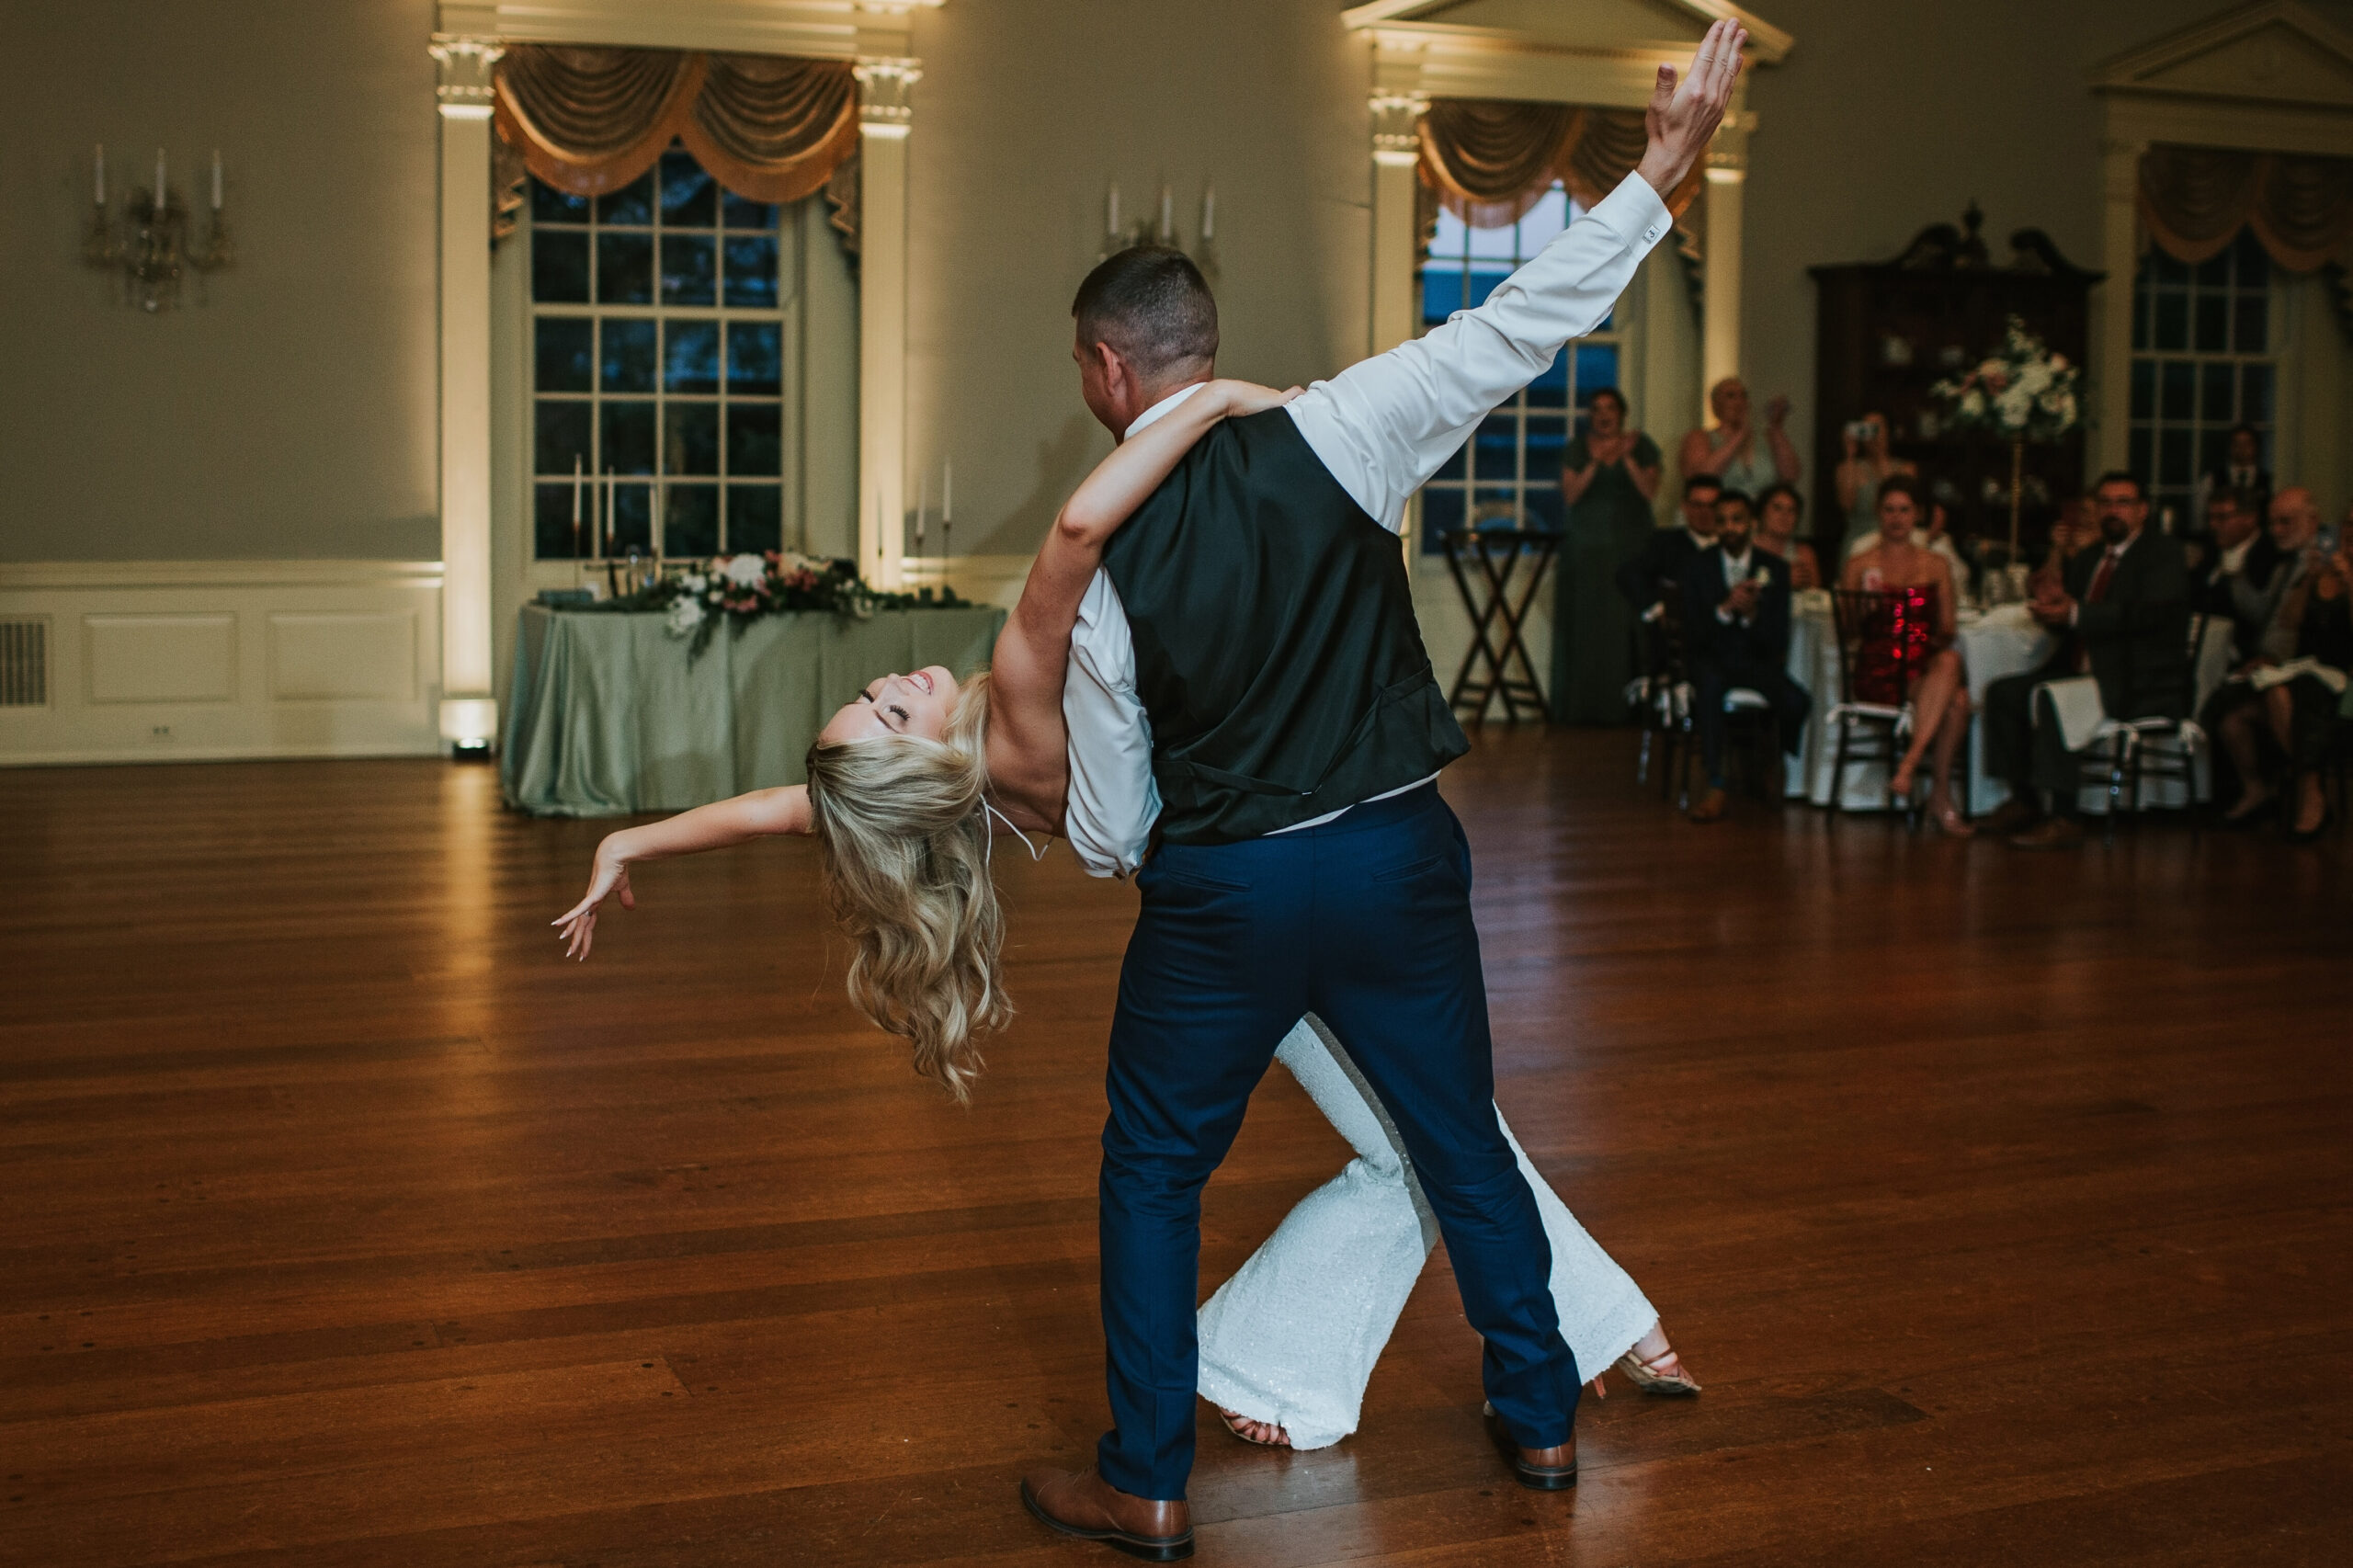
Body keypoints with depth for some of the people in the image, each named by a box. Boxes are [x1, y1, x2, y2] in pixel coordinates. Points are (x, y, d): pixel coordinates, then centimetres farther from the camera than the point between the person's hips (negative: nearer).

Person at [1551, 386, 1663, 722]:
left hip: (1631, 548, -1)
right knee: (1587, 626, -5)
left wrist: (1627, 457, -16)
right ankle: (1583, 705, -4)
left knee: (1626, 625, -10)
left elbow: (1649, 490, -5)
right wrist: (1596, 461, -17)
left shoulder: (1641, 446, 7)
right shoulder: (1577, 449, 8)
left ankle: (1625, 704, -9)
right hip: (1586, 550, 1)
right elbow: (1570, 494, -4)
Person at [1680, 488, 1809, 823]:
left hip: (1758, 661, 1)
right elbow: (1692, 636, -7)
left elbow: (1777, 642, -4)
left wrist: (1752, 615, -24)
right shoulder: (1699, 567, 0)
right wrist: (1724, 609, -24)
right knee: (1709, 685, -38)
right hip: (1712, 660, -1)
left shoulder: (1775, 569, 2)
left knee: (1797, 701, -29)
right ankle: (1716, 787, -35)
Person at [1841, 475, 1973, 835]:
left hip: (1928, 661, 3)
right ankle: (1942, 797, -31)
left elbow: (1946, 629, 15)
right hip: (1878, 668, -3)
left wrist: (1940, 639, -7)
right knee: (1953, 697, -34)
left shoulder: (1937, 566, 22)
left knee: (1951, 661, -38)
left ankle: (1911, 761, -38)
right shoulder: (1859, 566, 16)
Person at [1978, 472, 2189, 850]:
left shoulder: (2163, 554, -2)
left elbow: (2146, 613, -19)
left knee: (2051, 698, -31)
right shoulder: (2087, 561, 22)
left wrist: (2075, 614, -26)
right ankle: (2023, 801, 0)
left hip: (2139, 683, -8)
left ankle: (2063, 819, -30)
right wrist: (2050, 603, -8)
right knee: (2004, 692, -5)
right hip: (2084, 672, 8)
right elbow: (2065, 616, 18)